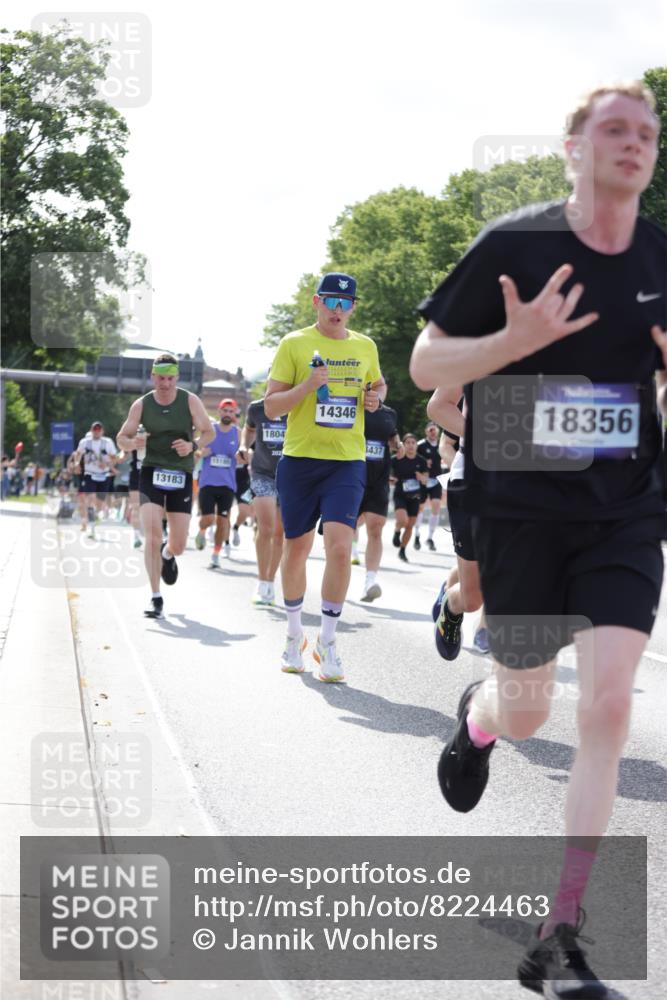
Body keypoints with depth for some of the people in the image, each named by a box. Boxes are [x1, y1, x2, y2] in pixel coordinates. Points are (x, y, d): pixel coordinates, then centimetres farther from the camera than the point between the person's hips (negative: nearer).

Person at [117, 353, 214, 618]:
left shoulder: (190, 401, -4)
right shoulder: (141, 405, -2)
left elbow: (209, 432, 1)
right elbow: (121, 438, 4)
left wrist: (192, 445, -20)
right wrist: (133, 443, -20)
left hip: (182, 476, 1)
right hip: (151, 473, -1)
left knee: (179, 544, 4)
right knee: (152, 535, -17)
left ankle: (167, 554, 45)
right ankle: (156, 599, -12)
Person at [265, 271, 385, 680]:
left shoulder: (365, 347, 9)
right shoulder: (294, 344, -1)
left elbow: (377, 382, 29)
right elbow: (271, 407, -3)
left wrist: (375, 397, 5)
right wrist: (307, 385, -19)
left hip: (347, 463, 1)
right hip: (300, 460, -1)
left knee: (339, 547, -14)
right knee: (297, 547, 8)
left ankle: (328, 642, -2)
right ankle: (294, 636, 28)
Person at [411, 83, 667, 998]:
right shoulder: (514, 244, -8)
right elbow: (425, 365, -4)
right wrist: (514, 340, -22)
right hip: (520, 508, -2)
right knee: (527, 715, 7)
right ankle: (477, 717, 49)